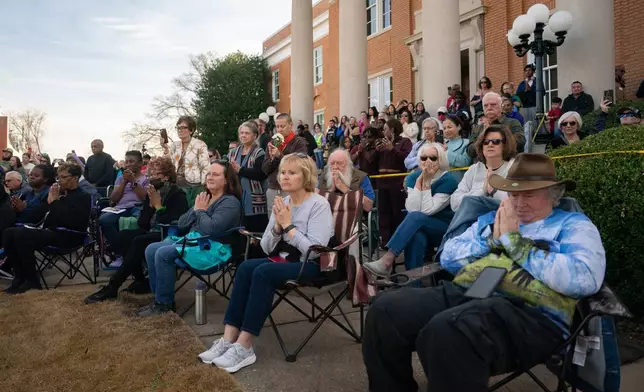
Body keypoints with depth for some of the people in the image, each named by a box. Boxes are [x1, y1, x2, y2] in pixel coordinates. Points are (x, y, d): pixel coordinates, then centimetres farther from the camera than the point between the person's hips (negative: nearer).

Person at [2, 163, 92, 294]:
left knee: (22, 234, -26)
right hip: (50, 231, 8)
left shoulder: (83, 197, -3)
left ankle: (32, 280, -15)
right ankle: (20, 276, -2)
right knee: (9, 233, -4)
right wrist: (49, 201, 1)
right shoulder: (59, 193, 19)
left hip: (68, 236, -8)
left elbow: (71, 221, -20)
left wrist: (54, 202, -13)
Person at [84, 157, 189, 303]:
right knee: (122, 237, -12)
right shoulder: (152, 192, 9)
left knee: (138, 242, -29)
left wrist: (158, 205, -17)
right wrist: (150, 204, -9)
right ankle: (141, 281, -8)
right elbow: (142, 223, 6)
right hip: (152, 233, 8)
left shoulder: (177, 194, -11)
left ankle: (112, 288, -22)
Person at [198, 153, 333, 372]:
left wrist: (288, 226, -19)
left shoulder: (319, 204, -11)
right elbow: (266, 248, 6)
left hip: (311, 265, -6)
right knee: (246, 267, -20)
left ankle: (244, 347, -23)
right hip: (282, 260, 7)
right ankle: (229, 339, -20)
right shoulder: (282, 203, 8)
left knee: (263, 272, -29)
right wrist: (277, 226, -11)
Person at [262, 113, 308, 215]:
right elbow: (265, 169, 10)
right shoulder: (273, 143, 12)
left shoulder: (299, 142, -3)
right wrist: (272, 158, -9)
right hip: (272, 190, 5)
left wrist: (280, 155, -21)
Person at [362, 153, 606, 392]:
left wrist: (514, 241, -5)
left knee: (447, 332, -36)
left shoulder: (573, 225, 11)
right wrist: (493, 239, 4)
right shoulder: (491, 218, 27)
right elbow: (448, 258, 19)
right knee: (386, 310, -18)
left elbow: (584, 279, -11)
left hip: (529, 313, -5)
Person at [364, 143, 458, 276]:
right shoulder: (413, 177, 0)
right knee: (416, 237, -37)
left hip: (445, 229, -3)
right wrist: (420, 180, -20)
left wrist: (426, 183, -23)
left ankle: (386, 262, -40)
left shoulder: (448, 180, -12)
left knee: (415, 217, -34)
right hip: (421, 228, 3)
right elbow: (412, 209, -15)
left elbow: (428, 210, -20)